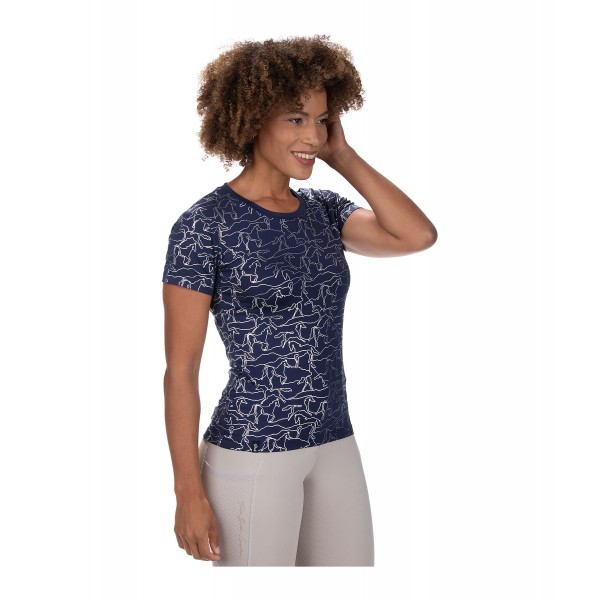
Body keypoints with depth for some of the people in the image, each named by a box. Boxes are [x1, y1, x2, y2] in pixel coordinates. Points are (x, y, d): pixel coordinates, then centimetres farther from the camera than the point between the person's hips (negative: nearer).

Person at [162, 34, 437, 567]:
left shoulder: (323, 211, 7)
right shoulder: (203, 225, -11)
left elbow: (419, 235, -9)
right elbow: (181, 369, -11)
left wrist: (341, 154, -3)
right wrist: (189, 493, -12)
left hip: (335, 447, 7)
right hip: (251, 454, -6)